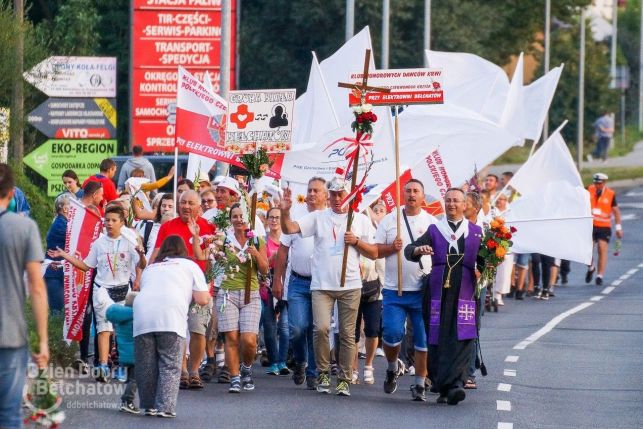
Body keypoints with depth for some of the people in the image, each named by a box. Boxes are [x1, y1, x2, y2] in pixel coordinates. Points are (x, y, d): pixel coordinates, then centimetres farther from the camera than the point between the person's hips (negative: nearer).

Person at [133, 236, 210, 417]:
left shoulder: (150, 268, 32)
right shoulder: (189, 265, 22)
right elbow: (202, 300, 14)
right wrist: (207, 295, 36)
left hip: (142, 313, 3)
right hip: (171, 315, -3)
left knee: (146, 366, 10)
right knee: (170, 365, 1)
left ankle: (149, 405, 13)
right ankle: (165, 407, -7)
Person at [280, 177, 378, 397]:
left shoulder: (361, 220, 8)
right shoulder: (318, 217, 7)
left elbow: (374, 254, 9)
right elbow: (289, 229, -4)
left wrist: (356, 241, -8)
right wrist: (285, 212, -23)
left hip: (350, 286, 1)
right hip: (322, 286, -1)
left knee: (347, 334, 2)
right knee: (321, 327, -15)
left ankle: (345, 379, 9)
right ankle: (323, 373, 1)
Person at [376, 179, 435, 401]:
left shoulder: (431, 222, 7)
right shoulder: (389, 220, 8)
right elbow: (375, 251, 7)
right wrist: (392, 247, -11)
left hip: (423, 291, 0)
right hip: (394, 290, 0)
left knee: (424, 340, 0)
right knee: (392, 333, -10)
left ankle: (419, 384, 10)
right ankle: (392, 368, 19)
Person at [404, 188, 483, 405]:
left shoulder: (476, 232, 13)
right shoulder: (434, 230, 12)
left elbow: (484, 260, 16)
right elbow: (409, 250, 4)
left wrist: (481, 271, -6)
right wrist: (418, 250, -19)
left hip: (464, 293, -1)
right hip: (438, 292, 1)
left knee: (461, 339, -15)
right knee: (438, 339, -1)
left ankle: (455, 383, -22)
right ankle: (442, 387, 8)